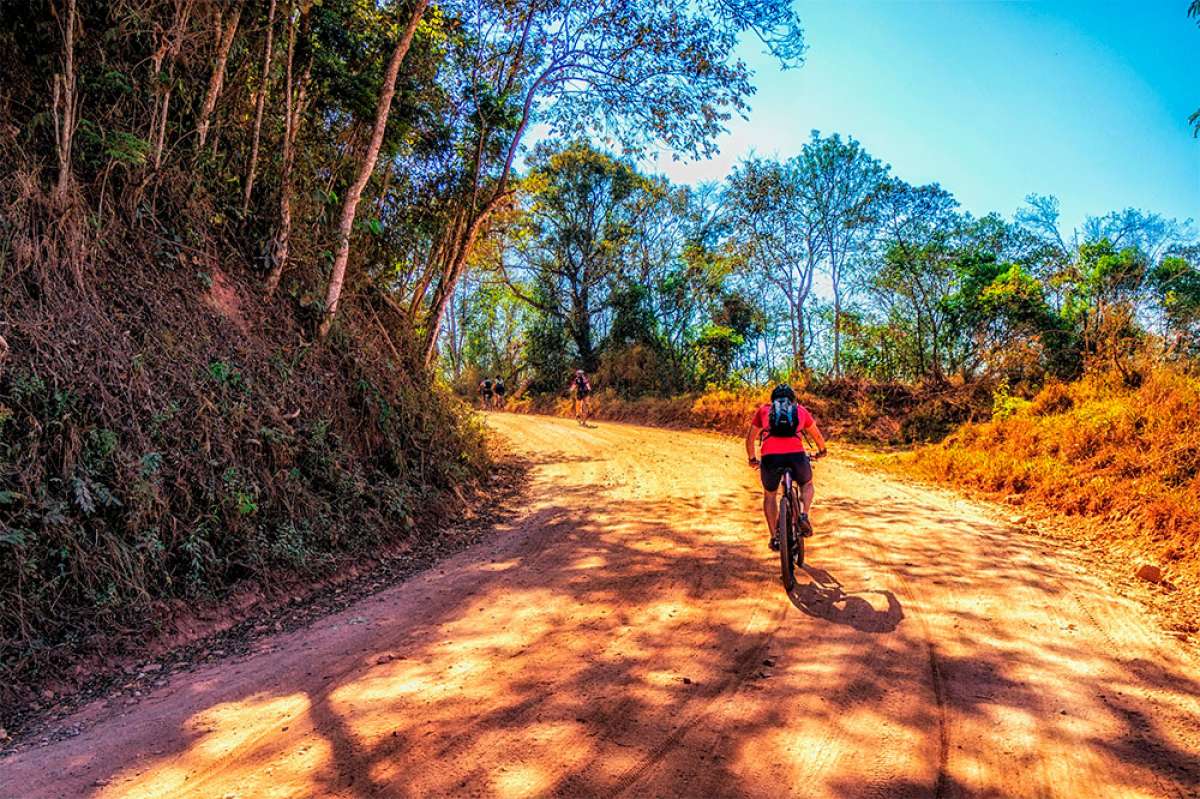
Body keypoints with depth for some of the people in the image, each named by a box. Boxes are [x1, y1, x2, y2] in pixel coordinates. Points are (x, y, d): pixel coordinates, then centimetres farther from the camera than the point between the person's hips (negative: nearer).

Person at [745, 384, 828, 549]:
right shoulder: (801, 410, 26)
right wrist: (821, 451, 56)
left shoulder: (763, 410, 26)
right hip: (796, 455, 0)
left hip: (770, 456, 0)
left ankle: (774, 538, 20)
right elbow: (818, 436, 37)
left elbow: (750, 439, 30)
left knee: (769, 495, 25)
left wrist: (752, 459, 46)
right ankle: (804, 516, 9)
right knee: (807, 484, 32)